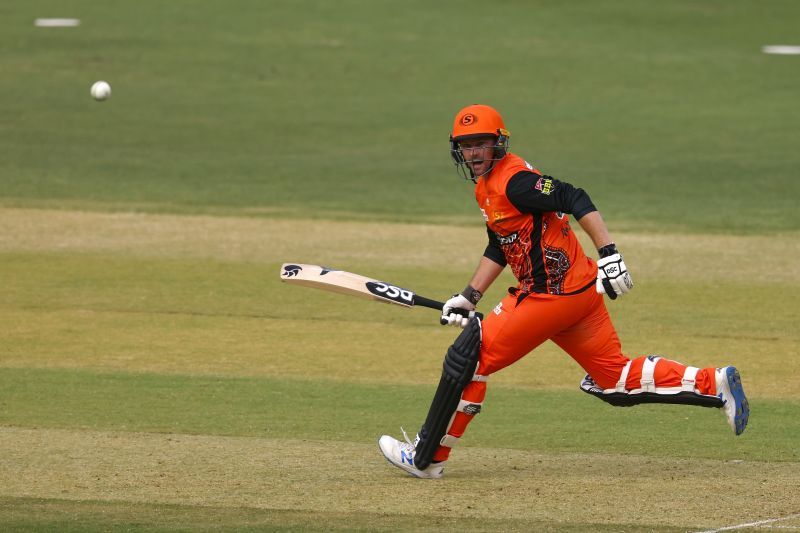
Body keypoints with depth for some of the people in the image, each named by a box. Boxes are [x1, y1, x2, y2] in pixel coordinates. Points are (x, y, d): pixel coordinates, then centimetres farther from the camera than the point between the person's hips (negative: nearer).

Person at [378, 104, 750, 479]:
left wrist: (609, 255, -32)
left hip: (552, 294, -10)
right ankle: (714, 384, 13)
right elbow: (498, 249, 24)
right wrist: (469, 297, 16)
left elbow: (575, 200, -24)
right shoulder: (486, 186, 15)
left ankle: (426, 459, 3)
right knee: (616, 379, 15)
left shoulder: (512, 181, -16)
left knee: (468, 358, -4)